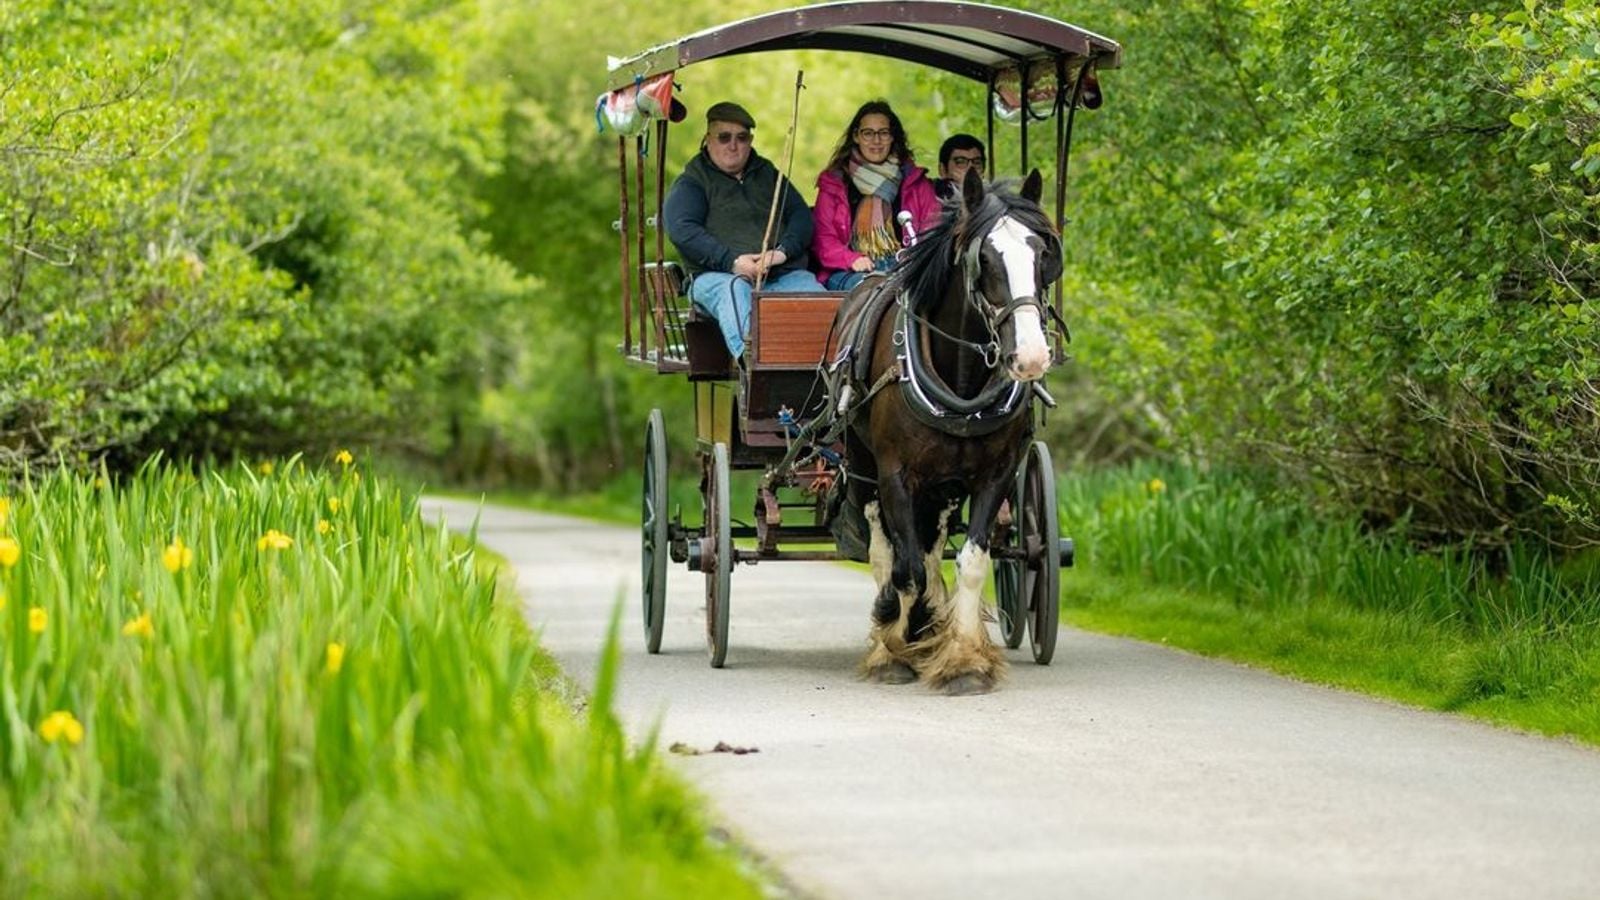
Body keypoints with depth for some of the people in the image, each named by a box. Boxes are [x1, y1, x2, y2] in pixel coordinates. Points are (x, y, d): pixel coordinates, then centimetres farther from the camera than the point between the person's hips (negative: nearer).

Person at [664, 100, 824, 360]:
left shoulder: (767, 174, 28)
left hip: (783, 273, 3)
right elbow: (682, 230, -3)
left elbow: (801, 215, 15)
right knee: (734, 291, -39)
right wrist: (731, 261, -16)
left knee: (814, 293, -29)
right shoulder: (691, 182, 15)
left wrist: (783, 251, -8)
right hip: (717, 275, -3)